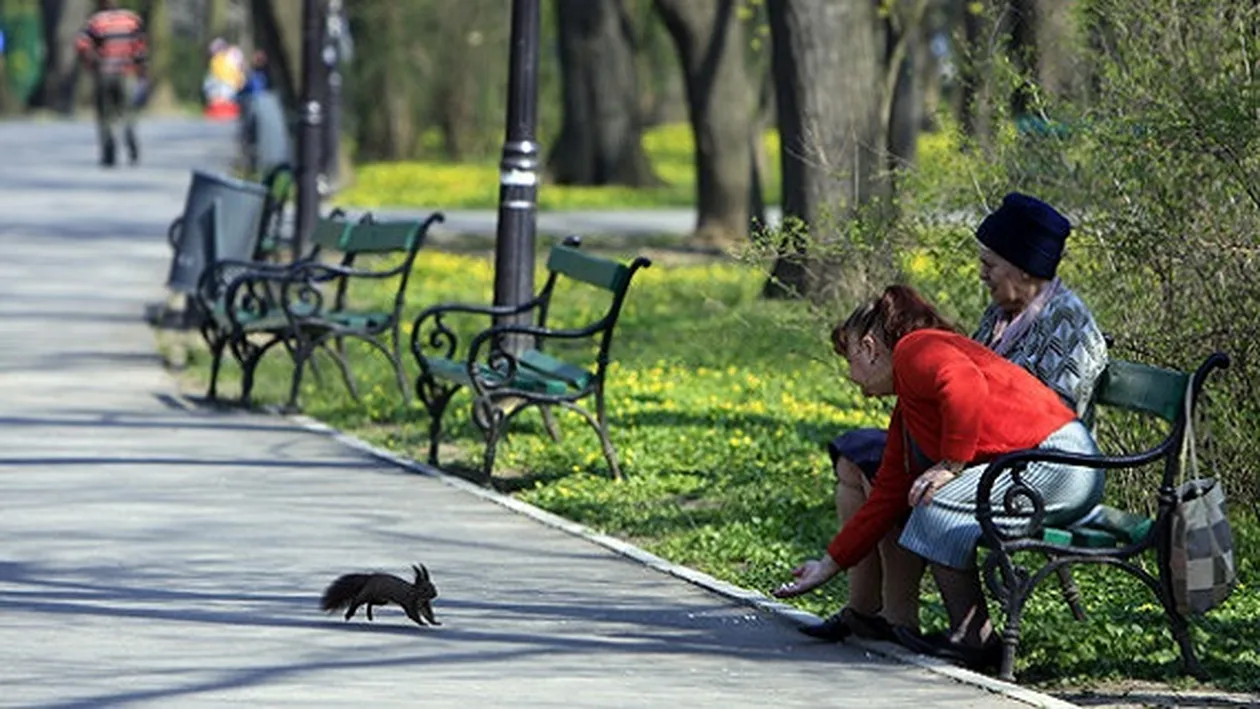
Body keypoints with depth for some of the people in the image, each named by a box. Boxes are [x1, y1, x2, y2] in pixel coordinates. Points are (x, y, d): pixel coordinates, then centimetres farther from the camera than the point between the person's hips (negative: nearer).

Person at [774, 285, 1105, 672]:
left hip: (1060, 456, -10)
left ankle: (973, 639, -12)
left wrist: (952, 464, -21)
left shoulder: (916, 350, -6)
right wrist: (829, 565, 27)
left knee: (939, 506, -20)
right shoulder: (906, 413, 22)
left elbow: (966, 385, -28)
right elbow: (886, 498, 24)